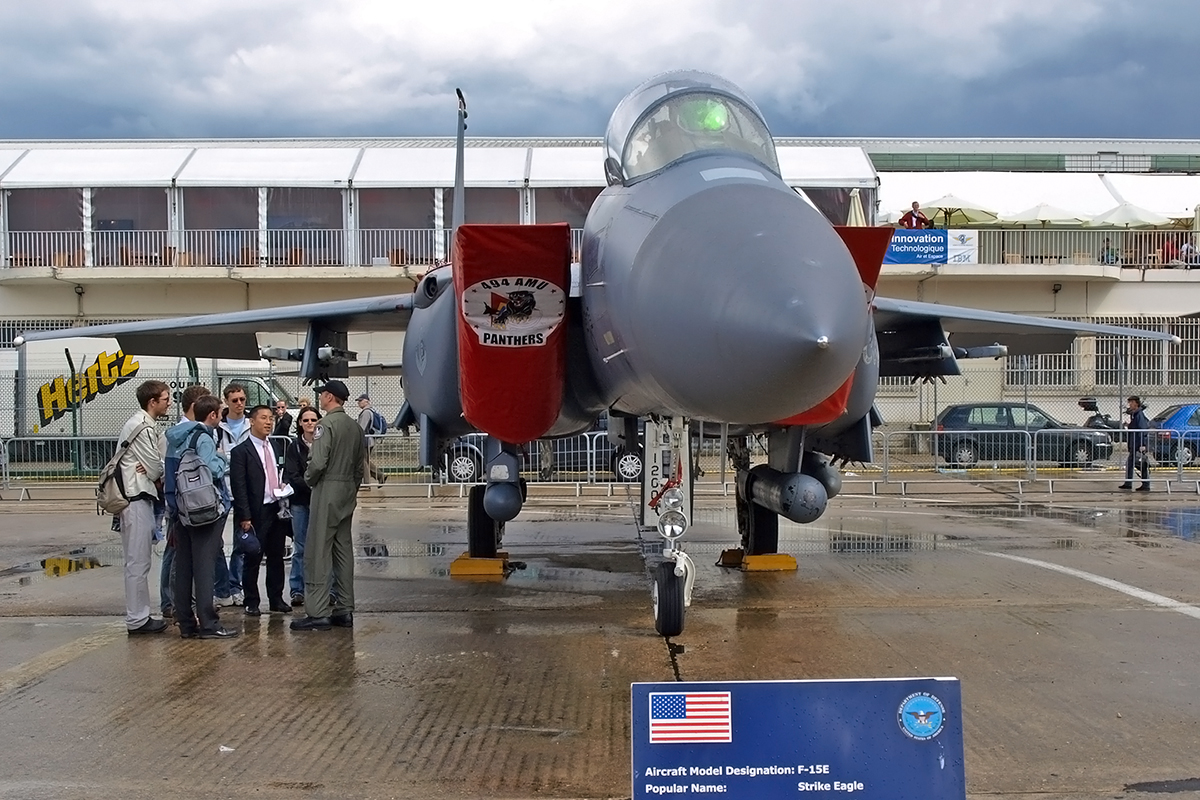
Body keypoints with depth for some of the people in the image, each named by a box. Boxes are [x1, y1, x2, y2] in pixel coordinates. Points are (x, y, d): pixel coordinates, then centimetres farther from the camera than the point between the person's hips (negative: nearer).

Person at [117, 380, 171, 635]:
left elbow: (155, 465, 15)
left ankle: (140, 616, 20)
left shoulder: (147, 425, 16)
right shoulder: (142, 427, -15)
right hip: (137, 499, -10)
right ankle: (136, 620, -1)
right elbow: (156, 469, -13)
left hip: (142, 497, 10)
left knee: (139, 561, 14)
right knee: (138, 563, -5)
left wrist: (154, 472, -6)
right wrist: (160, 479, 7)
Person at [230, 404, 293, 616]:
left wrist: (283, 487, 3)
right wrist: (245, 517, -15)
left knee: (276, 557, 11)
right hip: (257, 513, -6)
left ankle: (276, 599, 20)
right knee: (253, 559, 1)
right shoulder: (241, 451, -7)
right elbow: (238, 487, -11)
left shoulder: (274, 448, 13)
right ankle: (252, 603, 11)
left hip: (277, 509, 6)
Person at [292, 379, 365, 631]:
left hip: (327, 490, -8)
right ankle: (345, 610, 14)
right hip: (348, 492, 8)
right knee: (344, 550, 11)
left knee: (318, 552, -6)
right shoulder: (355, 427, 11)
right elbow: (360, 464, 14)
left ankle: (318, 612, -8)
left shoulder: (326, 424, -13)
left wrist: (308, 478, -1)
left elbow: (318, 462, -20)